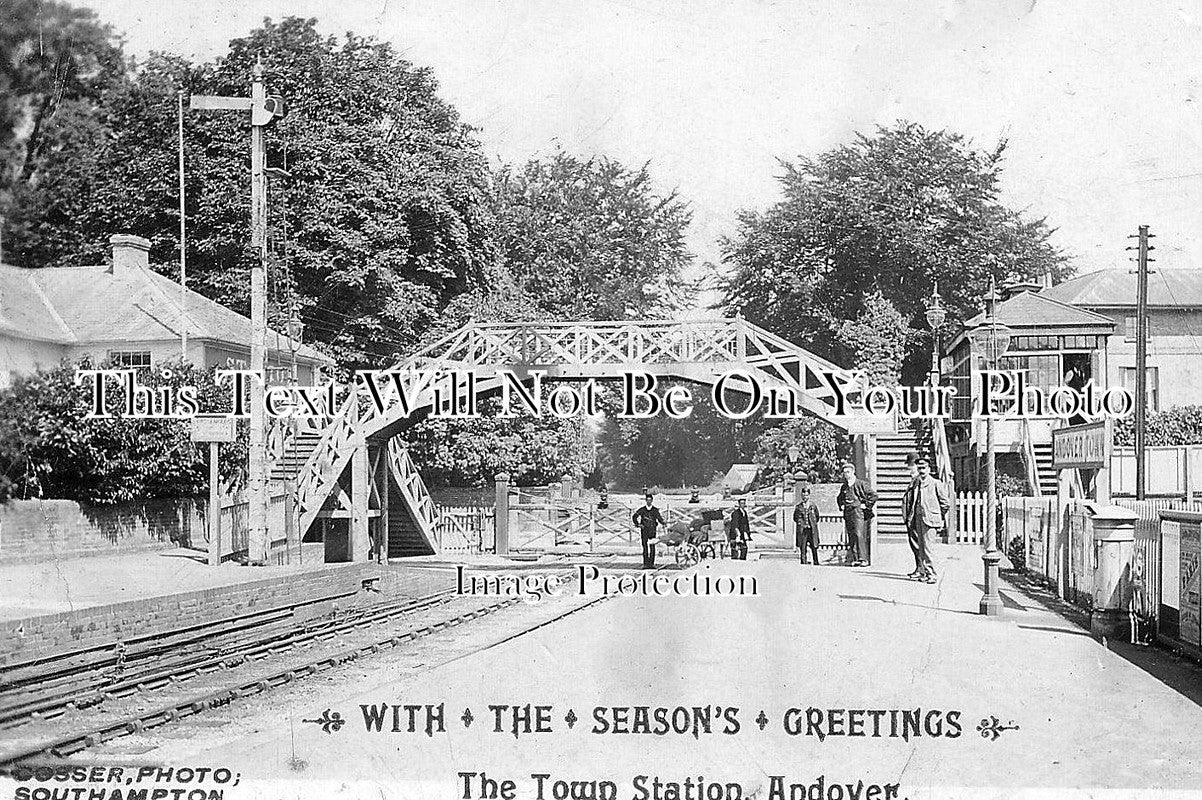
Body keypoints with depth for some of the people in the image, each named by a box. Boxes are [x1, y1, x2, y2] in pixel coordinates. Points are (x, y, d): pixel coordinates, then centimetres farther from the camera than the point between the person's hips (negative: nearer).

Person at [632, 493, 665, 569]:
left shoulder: (655, 510, 6)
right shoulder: (642, 510, 5)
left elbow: (660, 518, 7)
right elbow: (635, 516, 10)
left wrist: (664, 523, -11)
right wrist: (637, 524, -2)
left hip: (652, 531, 0)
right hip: (644, 530, 0)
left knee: (652, 547, -3)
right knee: (645, 547, -3)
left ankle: (652, 563, 1)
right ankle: (645, 564, -2)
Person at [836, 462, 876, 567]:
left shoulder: (860, 484, -1)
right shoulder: (844, 487, 16)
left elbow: (874, 495, 0)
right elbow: (839, 498, 36)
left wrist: (866, 505, -4)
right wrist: (841, 506, 18)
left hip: (857, 510, -6)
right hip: (847, 513, 6)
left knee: (858, 534, -17)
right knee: (851, 536, 3)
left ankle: (862, 559, -18)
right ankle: (855, 559, 5)